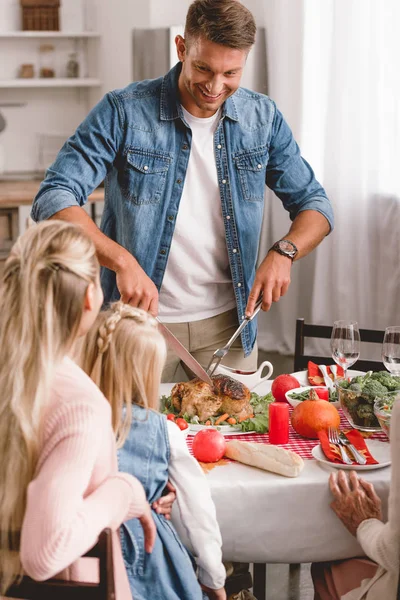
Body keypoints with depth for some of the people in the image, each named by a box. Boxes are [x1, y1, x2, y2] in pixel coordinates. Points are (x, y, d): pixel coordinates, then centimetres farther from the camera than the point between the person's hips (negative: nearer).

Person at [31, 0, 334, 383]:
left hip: (229, 321, 3)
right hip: (140, 315, -3)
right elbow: (53, 199, -18)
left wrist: (284, 251, -17)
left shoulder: (263, 118, -1)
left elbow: (314, 204, 5)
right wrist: (122, 260, -32)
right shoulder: (123, 112, -12)